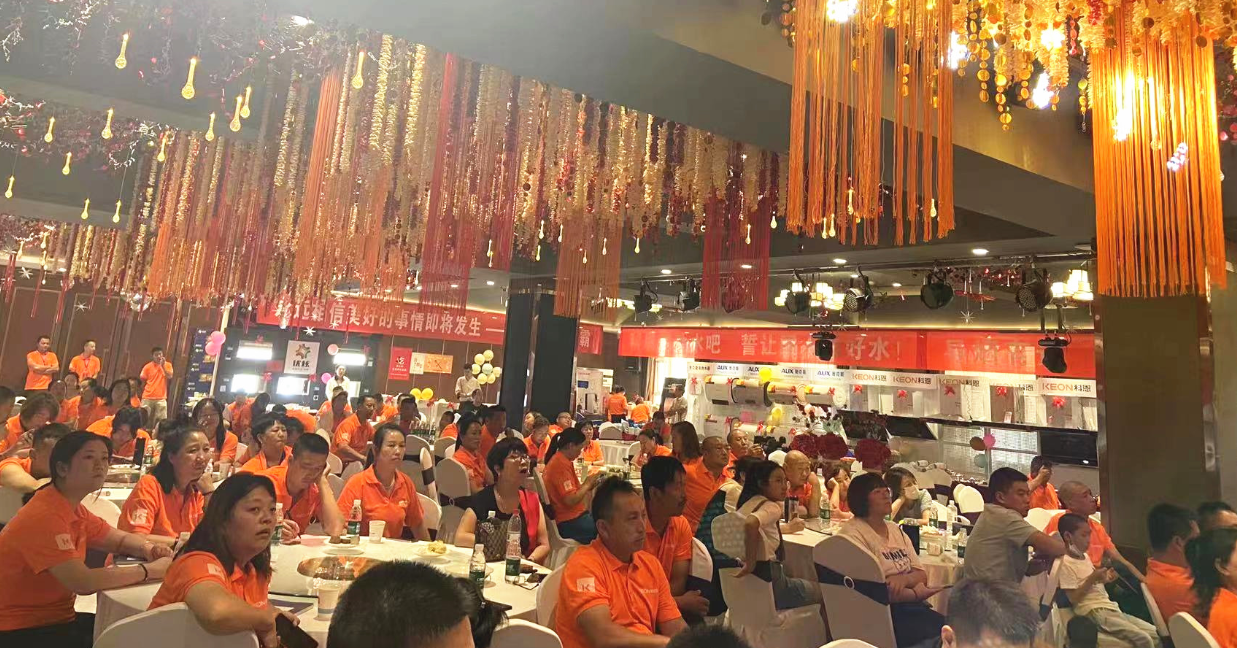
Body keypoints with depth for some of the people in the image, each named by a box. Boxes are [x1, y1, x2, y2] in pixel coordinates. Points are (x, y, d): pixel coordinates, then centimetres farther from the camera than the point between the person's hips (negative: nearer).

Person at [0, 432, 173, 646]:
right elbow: (83, 583, -33)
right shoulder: (44, 515, -25)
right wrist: (151, 570, -23)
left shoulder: (73, 509, 5)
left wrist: (149, 549, -8)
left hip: (56, 619, 9)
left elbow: (120, 539, 15)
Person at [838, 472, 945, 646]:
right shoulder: (852, 534, -10)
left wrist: (904, 579, -13)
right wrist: (917, 593, -4)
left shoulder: (896, 529, 14)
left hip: (910, 606, 7)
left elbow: (921, 575, 10)